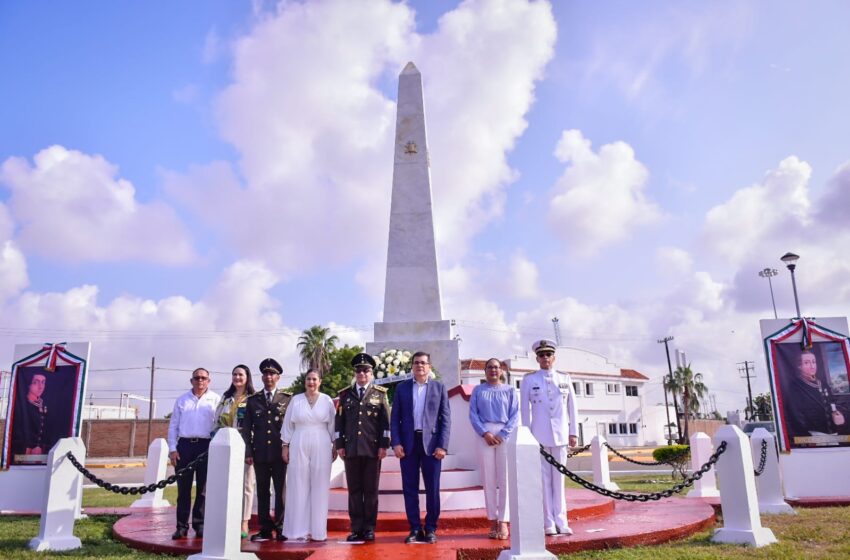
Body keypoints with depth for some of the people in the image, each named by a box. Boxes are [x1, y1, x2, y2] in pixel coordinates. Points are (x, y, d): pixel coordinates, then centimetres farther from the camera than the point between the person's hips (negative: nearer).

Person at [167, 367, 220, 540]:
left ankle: (199, 525, 14)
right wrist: (172, 449, 2)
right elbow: (173, 426, 10)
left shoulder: (215, 400, 4)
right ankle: (182, 526, 11)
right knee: (183, 488, 4)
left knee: (203, 488, 5)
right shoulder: (181, 400, 11)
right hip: (184, 445, 2)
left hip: (206, 446, -2)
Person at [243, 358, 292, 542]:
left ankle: (281, 528, 8)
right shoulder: (253, 400, 11)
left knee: (281, 491, 0)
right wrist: (248, 452, 2)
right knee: (262, 492, 6)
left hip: (281, 453, -2)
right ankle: (265, 529, 14)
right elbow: (246, 428, 10)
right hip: (260, 454, 2)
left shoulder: (288, 399, 4)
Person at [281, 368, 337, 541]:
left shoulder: (327, 400, 3)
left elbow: (333, 425, 6)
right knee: (299, 487, 2)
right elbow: (288, 425, 7)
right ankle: (300, 529, 8)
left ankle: (317, 530, 9)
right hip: (299, 447, 0)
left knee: (319, 488, 2)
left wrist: (335, 446, 3)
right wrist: (285, 446, 3)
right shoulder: (295, 400, 5)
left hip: (321, 448, 0)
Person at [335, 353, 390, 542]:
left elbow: (386, 421, 2)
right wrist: (339, 445, 3)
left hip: (373, 449, -2)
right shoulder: (345, 395, 10)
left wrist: (384, 445, -4)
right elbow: (339, 421, 9)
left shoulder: (380, 394, 5)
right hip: (351, 449, 2)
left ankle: (369, 528, 12)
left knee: (371, 490, 4)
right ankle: (356, 528, 12)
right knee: (354, 489, 5)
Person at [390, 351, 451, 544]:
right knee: (410, 489, 4)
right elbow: (395, 418, 6)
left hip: (431, 443, -1)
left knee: (432, 489, 3)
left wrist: (442, 445, -7)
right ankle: (415, 528, 14)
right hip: (408, 443, 1)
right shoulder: (402, 387, 9)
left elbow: (446, 419, 2)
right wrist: (395, 443, -5)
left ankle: (430, 529, 15)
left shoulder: (439, 388, 6)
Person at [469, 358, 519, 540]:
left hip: (505, 436, -1)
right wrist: (485, 433, -9)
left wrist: (503, 435, -10)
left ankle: (503, 522, 0)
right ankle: (493, 520, 7)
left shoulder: (509, 391, 10)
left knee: (505, 479, -4)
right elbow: (473, 414, 4)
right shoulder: (478, 390, 12)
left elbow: (515, 415, 2)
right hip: (485, 436, 1)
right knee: (488, 479, 1)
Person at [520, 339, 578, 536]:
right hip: (539, 436, -2)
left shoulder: (564, 379, 10)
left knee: (559, 478, 5)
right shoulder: (529, 380, 4)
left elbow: (572, 407, 11)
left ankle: (561, 521, 12)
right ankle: (549, 523, 6)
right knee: (544, 479, 1)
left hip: (560, 435, 2)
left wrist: (573, 432, 7)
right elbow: (524, 408, 4)